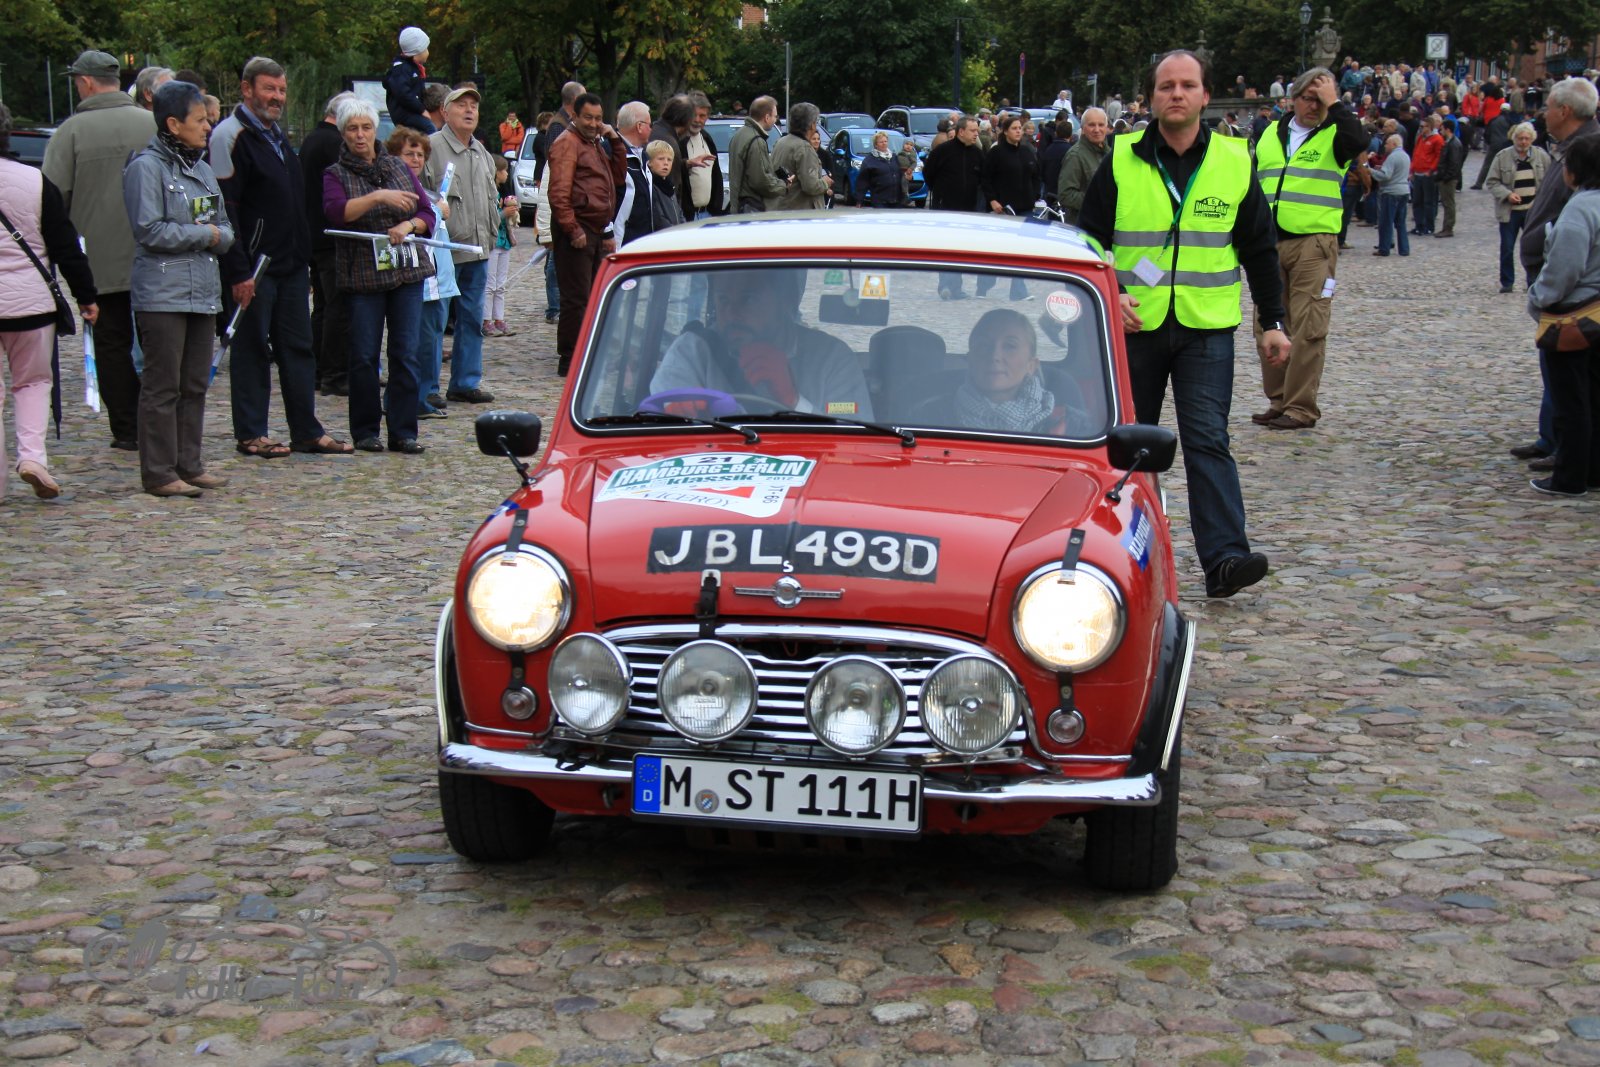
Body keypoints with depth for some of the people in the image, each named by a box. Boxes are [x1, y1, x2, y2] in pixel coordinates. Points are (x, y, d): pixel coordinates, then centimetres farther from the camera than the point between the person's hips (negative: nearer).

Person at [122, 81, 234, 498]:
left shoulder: (201, 168, 16)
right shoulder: (146, 167, -7)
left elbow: (225, 230, 17)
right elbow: (150, 231, -15)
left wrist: (218, 236, -6)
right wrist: (204, 233, -7)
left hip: (203, 291, 8)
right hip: (162, 294, -7)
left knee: (195, 385, 10)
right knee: (162, 386, -4)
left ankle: (189, 466, 18)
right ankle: (159, 474, 0)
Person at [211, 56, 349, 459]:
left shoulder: (278, 136, 17)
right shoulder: (230, 135, -11)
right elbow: (224, 209, -17)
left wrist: (305, 259, 19)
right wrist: (238, 272, -21)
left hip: (291, 263, 8)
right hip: (254, 266, -8)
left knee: (298, 347, 10)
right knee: (252, 348, 0)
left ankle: (306, 430, 15)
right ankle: (250, 433, 8)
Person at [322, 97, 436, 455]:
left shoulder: (400, 169, 13)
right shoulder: (336, 174, 3)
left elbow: (428, 214, 11)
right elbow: (336, 210, -17)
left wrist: (409, 225, -10)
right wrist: (378, 197, -27)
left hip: (407, 271, 3)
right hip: (362, 275, -2)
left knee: (406, 354, -1)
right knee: (364, 357, 0)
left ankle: (404, 432, 4)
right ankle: (365, 431, 12)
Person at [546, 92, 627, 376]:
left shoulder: (596, 145, 20)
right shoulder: (568, 144, -9)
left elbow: (618, 176, 20)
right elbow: (558, 192, -17)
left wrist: (615, 141, 11)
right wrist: (573, 230, -22)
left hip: (597, 231, 9)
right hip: (577, 230, -9)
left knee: (594, 296, 13)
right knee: (576, 297, -8)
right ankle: (569, 360, -5)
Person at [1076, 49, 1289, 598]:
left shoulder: (1235, 162, 3)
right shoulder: (1121, 162, 0)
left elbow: (1260, 249, 10)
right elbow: (1087, 240, 6)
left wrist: (1272, 321, 8)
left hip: (1207, 327, -1)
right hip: (1135, 325, 1)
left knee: (1207, 439, -10)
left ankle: (1224, 557, -15)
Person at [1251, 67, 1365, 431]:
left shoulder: (1333, 136, 2)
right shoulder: (1270, 134, 15)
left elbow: (1358, 142, -23)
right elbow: (1253, 186, 21)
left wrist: (1334, 104, -16)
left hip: (1314, 244, -5)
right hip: (1269, 244, 5)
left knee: (1308, 329, -7)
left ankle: (1301, 407, -3)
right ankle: (1279, 400, 18)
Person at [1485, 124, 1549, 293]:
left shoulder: (1541, 156, 1)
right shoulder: (1502, 157, -5)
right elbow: (1492, 182, -2)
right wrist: (1507, 194, -16)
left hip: (1534, 210, 1)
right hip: (1510, 211, -1)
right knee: (1507, 248, 5)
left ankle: (1534, 281, 14)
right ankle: (1507, 282, 18)